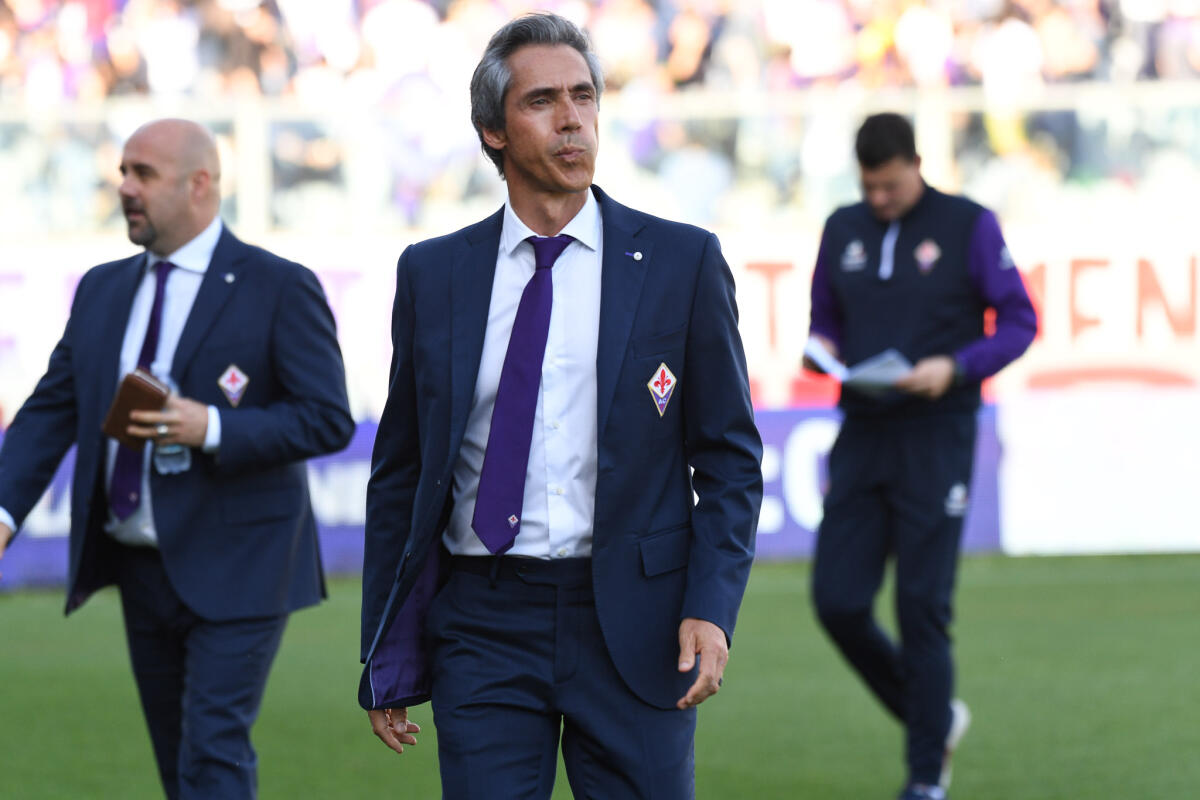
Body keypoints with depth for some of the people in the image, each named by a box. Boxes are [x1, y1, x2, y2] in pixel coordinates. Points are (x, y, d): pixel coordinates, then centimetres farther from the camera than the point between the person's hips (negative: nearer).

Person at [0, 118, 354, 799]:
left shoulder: (281, 289, -6)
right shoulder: (103, 291, 12)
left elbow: (328, 419, -11)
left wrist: (211, 429, -23)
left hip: (235, 570, -6)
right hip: (141, 568, 6)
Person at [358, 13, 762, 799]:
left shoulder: (682, 262, 3)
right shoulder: (432, 275, 7)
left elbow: (730, 456, 4)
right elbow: (401, 471, 11)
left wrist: (711, 608, -10)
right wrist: (389, 660, 7)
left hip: (633, 625, -1)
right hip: (483, 622, 1)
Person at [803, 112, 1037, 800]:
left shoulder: (968, 226, -2)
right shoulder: (843, 229, 11)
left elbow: (1019, 322, -1)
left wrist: (954, 367, -17)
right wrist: (821, 351, -4)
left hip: (937, 438, -5)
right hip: (862, 433, 5)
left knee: (923, 609, -5)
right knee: (838, 602, -1)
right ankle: (936, 717, 21)